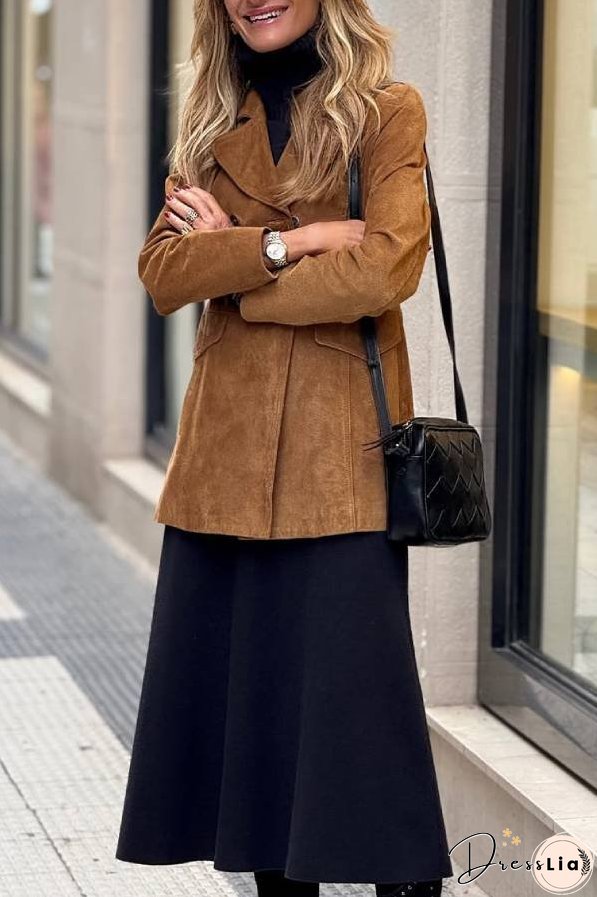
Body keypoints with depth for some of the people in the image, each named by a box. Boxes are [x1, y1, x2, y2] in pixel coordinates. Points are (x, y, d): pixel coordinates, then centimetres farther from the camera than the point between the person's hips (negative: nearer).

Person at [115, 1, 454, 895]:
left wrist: (230, 266, -6)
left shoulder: (387, 111, -2)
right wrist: (288, 243, -13)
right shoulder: (213, 124, 13)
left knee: (352, 681, -8)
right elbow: (162, 272, 1)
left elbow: (383, 269, -15)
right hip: (227, 447, 5)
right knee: (237, 682, 5)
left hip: (340, 443, -5)